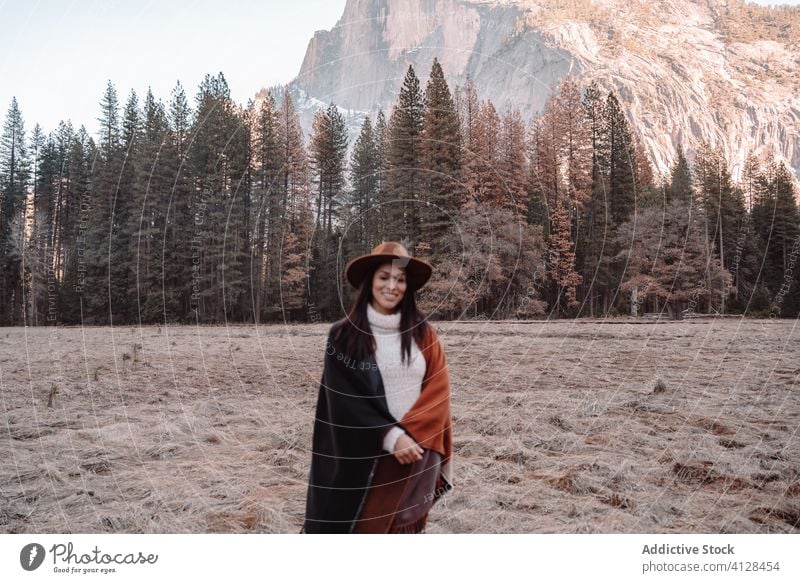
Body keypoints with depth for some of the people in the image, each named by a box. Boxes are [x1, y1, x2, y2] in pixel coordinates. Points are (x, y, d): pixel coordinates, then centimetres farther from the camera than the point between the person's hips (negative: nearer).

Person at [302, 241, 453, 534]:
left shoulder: (422, 332, 5)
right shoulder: (343, 335, -3)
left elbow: (438, 389, 0)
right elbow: (344, 402, -8)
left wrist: (410, 434, -14)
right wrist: (390, 437, -16)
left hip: (417, 451, 3)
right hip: (367, 458, -2)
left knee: (407, 529, 11)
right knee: (366, 527, 2)